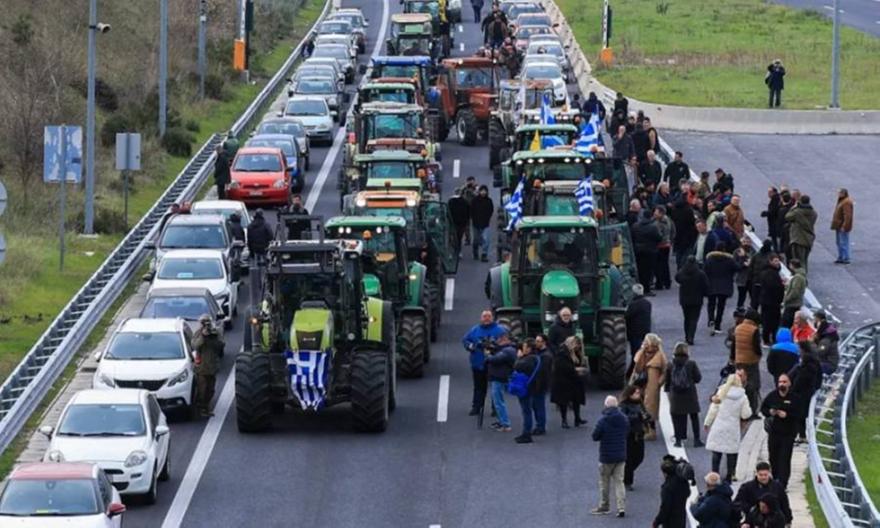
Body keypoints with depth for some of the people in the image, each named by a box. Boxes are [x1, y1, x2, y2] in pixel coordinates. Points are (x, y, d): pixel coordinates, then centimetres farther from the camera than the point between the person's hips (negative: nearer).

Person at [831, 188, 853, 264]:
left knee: (843, 243, -8)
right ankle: (840, 258, 23)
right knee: (839, 242, 16)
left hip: (842, 227, -11)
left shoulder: (846, 203, -19)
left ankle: (846, 259, -5)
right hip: (838, 226, 11)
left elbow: (847, 216, -24)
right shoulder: (841, 201, 15)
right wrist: (835, 225, 20)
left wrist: (844, 226, -26)